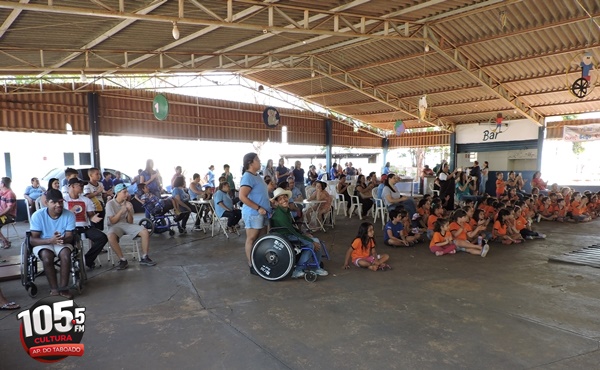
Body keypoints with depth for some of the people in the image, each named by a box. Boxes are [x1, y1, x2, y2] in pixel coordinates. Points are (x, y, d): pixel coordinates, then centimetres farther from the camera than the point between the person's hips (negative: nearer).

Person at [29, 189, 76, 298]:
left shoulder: (69, 215, -14)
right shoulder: (38, 215, -17)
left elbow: (69, 237, -12)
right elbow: (33, 240, -17)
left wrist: (63, 239, -38)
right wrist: (50, 240, -36)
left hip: (63, 243, 1)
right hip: (43, 244, -1)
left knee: (65, 254, -31)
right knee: (47, 257, -33)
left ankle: (63, 288, -20)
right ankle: (54, 289, -20)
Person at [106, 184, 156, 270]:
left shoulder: (128, 204, 5)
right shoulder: (110, 204, -6)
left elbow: (130, 222, 3)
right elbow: (112, 221, -11)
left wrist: (129, 212, -15)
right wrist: (121, 211, -21)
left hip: (126, 225, 4)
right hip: (115, 226, -4)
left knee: (145, 231, -20)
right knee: (111, 237, -39)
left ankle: (144, 258, -10)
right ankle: (122, 260, -25)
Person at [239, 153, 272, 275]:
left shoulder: (257, 176, 14)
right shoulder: (247, 177, -16)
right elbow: (242, 197, -23)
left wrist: (269, 203, 14)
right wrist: (258, 208, -23)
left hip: (262, 213, 10)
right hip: (253, 214, -9)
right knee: (252, 239, 0)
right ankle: (252, 266, 9)